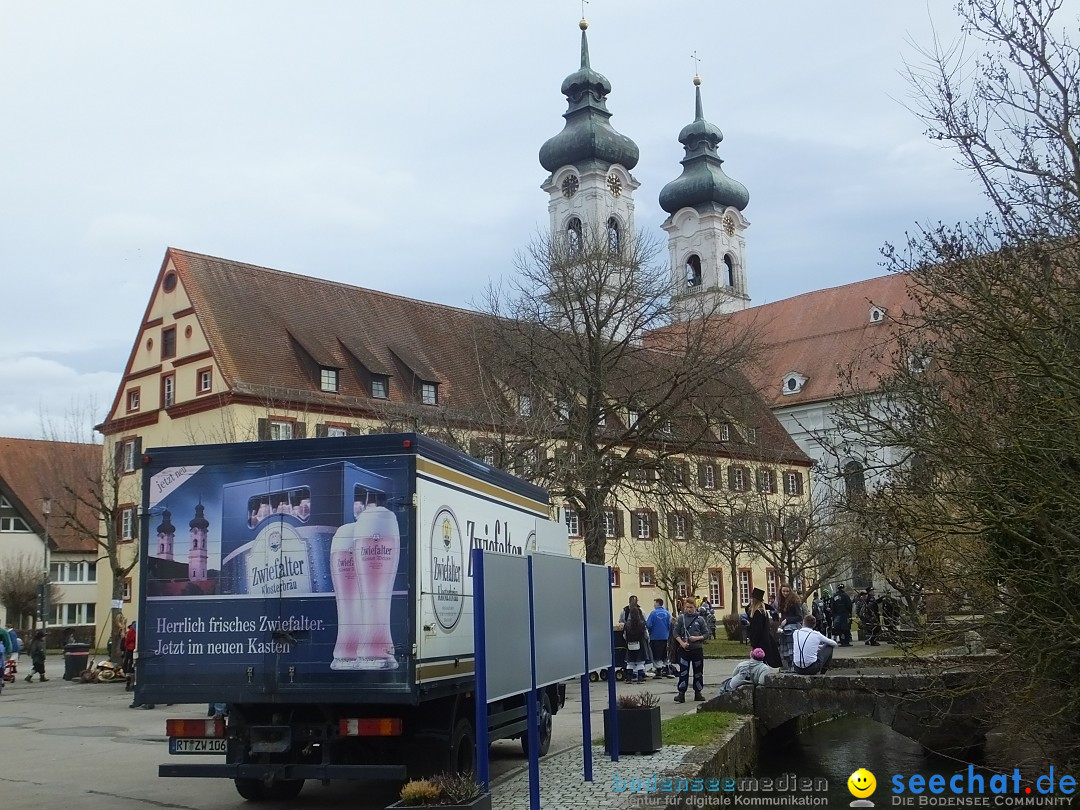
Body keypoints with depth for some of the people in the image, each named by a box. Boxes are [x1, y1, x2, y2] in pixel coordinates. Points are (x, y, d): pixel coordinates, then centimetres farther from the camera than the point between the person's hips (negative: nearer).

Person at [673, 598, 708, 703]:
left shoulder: (700, 619, 2)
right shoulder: (681, 618, 0)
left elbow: (706, 634, 4)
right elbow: (676, 633, 1)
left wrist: (698, 638, -13)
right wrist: (682, 643, -12)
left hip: (697, 649, 1)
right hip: (684, 649, -1)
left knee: (698, 672, 9)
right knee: (683, 672, -4)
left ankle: (698, 693, 20)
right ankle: (681, 694, -3)